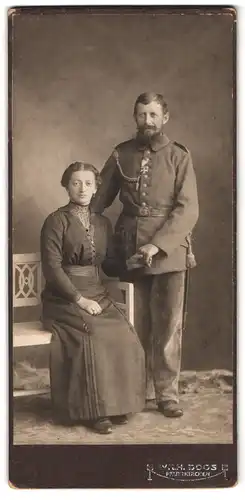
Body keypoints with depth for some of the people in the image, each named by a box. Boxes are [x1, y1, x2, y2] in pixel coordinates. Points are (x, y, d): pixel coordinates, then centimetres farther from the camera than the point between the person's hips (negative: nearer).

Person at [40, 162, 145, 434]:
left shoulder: (102, 223, 14)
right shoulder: (56, 221, -3)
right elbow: (52, 268, -11)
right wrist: (80, 299, -18)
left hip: (96, 294, 5)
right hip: (63, 297, -5)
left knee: (124, 333, -22)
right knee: (93, 334, -30)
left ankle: (117, 402, -8)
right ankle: (92, 409, -18)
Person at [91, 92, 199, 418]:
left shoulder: (179, 156, 0)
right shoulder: (121, 154, 7)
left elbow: (188, 209, -8)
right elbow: (101, 198, 12)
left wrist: (157, 245, -17)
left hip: (169, 250, -2)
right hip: (130, 249, 2)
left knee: (168, 325, 1)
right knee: (136, 325, 8)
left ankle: (167, 393, 12)